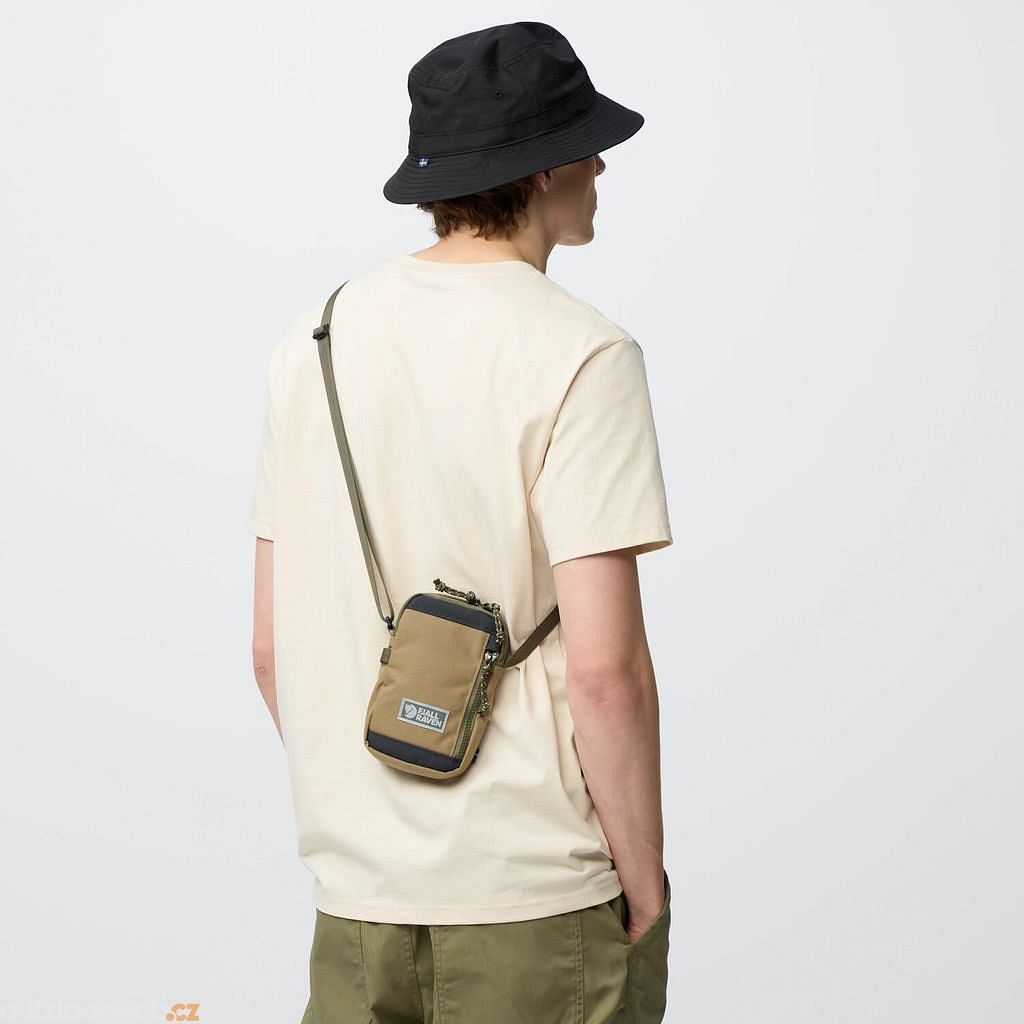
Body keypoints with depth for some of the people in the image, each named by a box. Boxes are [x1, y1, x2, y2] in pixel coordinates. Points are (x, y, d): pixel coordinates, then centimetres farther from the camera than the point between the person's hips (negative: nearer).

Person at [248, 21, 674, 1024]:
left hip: (354, 901, 5)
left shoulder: (315, 336, 5)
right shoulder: (580, 356, -13)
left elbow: (270, 642, 9)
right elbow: (603, 665, -18)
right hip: (539, 903, -5)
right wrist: (644, 878, -6)